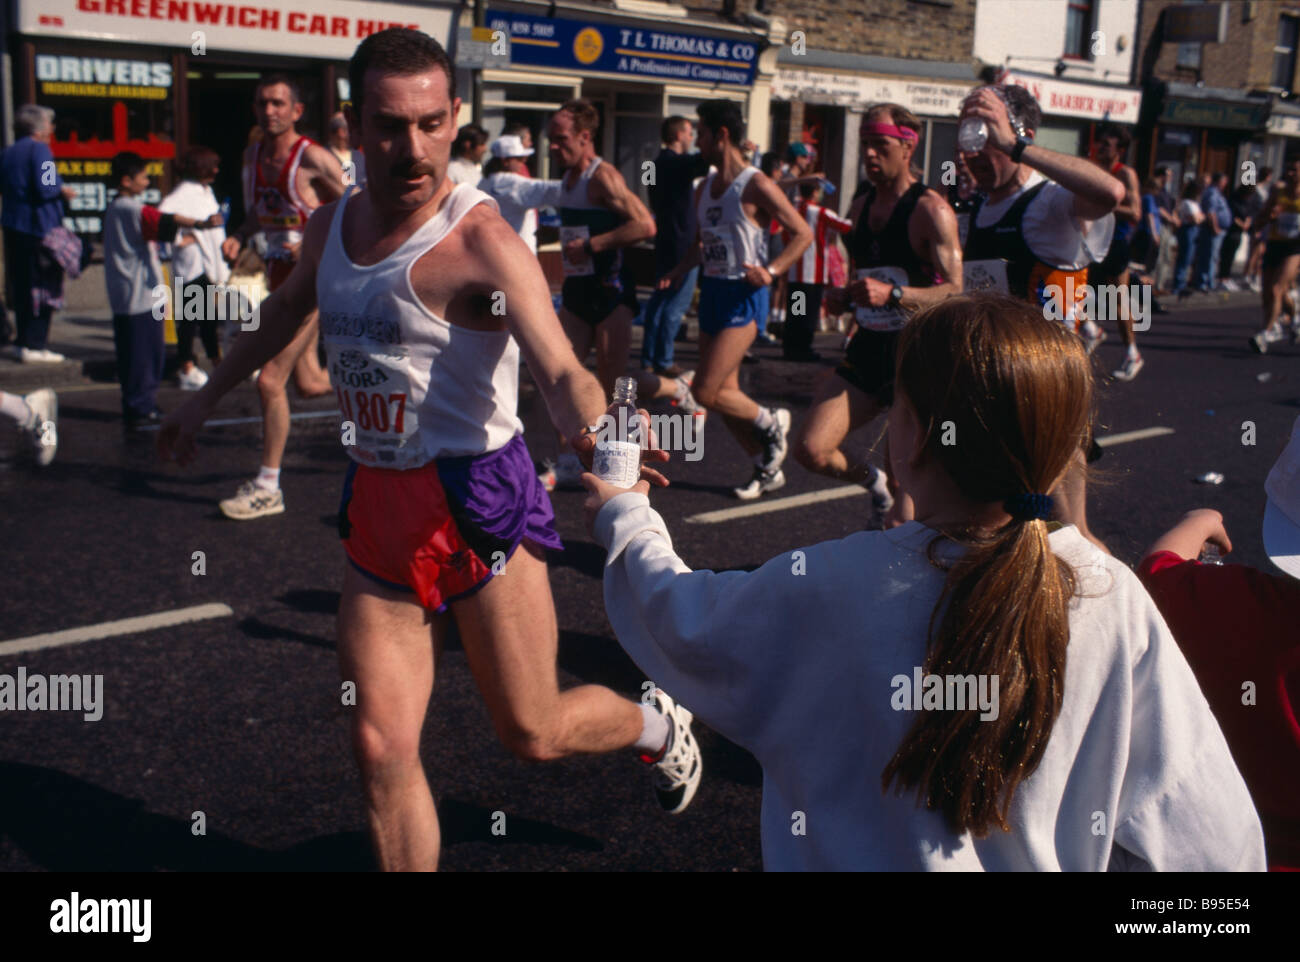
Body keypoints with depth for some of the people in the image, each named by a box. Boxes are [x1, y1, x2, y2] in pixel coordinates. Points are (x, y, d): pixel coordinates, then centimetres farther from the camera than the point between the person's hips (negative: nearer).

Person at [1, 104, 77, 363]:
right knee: (43, 286, -4)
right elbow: (44, 188, -20)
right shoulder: (38, 150, -11)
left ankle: (22, 341, 19)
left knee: (21, 285, 15)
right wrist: (63, 190, -3)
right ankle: (34, 346, -5)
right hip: (39, 227, -8)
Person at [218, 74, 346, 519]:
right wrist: (239, 237, 3)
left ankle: (267, 487, 1)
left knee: (270, 380, -10)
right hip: (280, 276, 8)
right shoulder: (253, 154, 7)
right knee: (309, 383, 15)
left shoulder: (314, 158, -15)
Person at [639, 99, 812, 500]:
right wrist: (679, 271, 6)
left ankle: (772, 423, 13)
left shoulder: (756, 185, -12)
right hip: (711, 291, 8)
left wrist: (771, 271, -24)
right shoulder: (704, 188, 12)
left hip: (743, 296, -8)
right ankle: (767, 468, 24)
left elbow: (803, 233, -11)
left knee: (707, 392, -13)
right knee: (725, 393, 10)